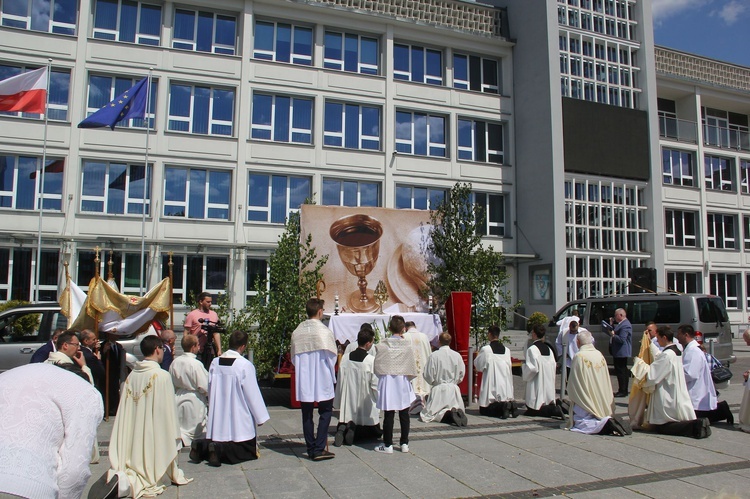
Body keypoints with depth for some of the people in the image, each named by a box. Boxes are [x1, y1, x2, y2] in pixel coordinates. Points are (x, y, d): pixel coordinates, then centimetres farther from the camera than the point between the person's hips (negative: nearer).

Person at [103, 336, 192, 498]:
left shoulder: (131, 375, 2)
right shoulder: (162, 376, -15)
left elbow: (124, 413, 8)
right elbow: (168, 410, -12)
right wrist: (174, 436, -1)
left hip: (132, 435, 6)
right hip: (154, 434, -5)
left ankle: (119, 476, -8)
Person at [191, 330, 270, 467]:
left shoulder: (215, 363, 1)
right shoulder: (245, 365, -16)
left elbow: (210, 389, 11)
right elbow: (252, 393, -11)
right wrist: (260, 417, 0)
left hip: (218, 417, 6)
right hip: (239, 419, -6)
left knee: (220, 441, 21)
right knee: (248, 451, 5)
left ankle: (202, 447, -6)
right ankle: (219, 449, -18)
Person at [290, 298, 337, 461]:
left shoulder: (297, 331, 2)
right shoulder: (323, 330, -12)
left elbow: (293, 357, 9)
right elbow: (331, 355, -7)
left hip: (303, 380, 4)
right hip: (322, 379, -4)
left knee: (307, 414, 11)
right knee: (325, 411, 6)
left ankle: (311, 449, 16)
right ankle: (319, 449, 0)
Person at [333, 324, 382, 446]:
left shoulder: (345, 358, -4)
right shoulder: (372, 360, -16)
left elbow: (340, 382, 2)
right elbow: (375, 385, -13)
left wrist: (338, 404, 13)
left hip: (348, 405, 4)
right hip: (366, 407, -4)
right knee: (375, 432, 15)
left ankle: (343, 428, -11)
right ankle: (354, 429, -12)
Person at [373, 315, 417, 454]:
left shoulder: (381, 346, -7)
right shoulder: (407, 346, -6)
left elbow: (377, 368, -2)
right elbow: (412, 370, -1)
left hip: (387, 383, -1)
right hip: (403, 383, 1)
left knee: (388, 415, 5)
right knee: (404, 415, 11)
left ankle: (388, 445, 11)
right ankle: (404, 443, 19)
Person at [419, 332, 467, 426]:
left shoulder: (434, 355, -11)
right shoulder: (457, 355, -3)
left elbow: (428, 376, -8)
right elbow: (462, 374, 5)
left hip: (438, 389, -3)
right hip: (453, 388, 3)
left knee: (427, 414, 4)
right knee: (458, 409, 20)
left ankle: (447, 415, -22)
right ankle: (456, 412, -17)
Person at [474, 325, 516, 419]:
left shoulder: (485, 349, -10)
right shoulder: (506, 349, 3)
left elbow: (478, 365, 0)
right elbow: (509, 366, 11)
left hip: (491, 385, -5)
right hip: (505, 385, 5)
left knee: (484, 410, 6)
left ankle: (502, 407, -20)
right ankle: (511, 405, -10)